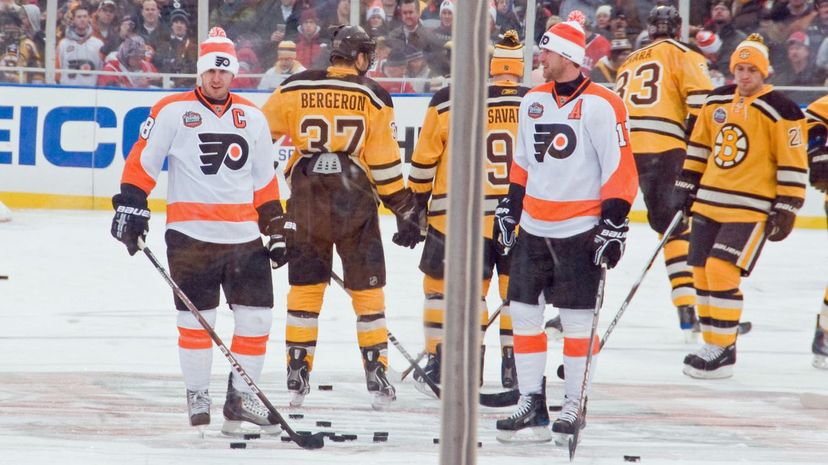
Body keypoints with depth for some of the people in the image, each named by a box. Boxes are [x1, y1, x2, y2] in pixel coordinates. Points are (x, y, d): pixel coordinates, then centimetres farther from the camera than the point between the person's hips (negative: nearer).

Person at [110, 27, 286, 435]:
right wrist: (130, 205, -12)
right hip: (191, 234, -4)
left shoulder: (252, 118, 12)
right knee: (197, 318, 0)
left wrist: (276, 229, 14)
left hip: (244, 234, 4)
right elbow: (141, 162, -2)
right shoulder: (173, 112, -2)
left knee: (256, 316, 0)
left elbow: (264, 181, 17)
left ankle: (241, 395, 11)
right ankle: (196, 395, 15)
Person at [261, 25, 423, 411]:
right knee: (367, 289, 7)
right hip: (355, 204, -2)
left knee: (305, 288, 12)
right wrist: (405, 209, 3)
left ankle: (297, 379, 10)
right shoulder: (373, 97, -4)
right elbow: (384, 160, -5)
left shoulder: (295, 88, 1)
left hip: (305, 203, 2)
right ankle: (377, 380, 6)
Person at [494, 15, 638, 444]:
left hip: (579, 228, -7)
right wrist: (508, 209, 19)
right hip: (534, 226, 7)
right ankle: (532, 405, 12)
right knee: (523, 311, 6)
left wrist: (614, 222, -17)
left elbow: (620, 168, -13)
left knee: (577, 319, -2)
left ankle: (574, 408, 6)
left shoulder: (600, 106, -11)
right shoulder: (533, 102, 11)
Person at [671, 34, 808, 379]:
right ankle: (716, 343, 20)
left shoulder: (780, 111, -11)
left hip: (751, 208, -7)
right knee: (703, 271, 7)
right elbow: (699, 146, 20)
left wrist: (786, 209, -12)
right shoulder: (716, 101, 9)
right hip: (709, 203, 7)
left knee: (722, 270, -17)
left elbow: (794, 165, -10)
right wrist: (686, 187, 17)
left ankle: (722, 350, -10)